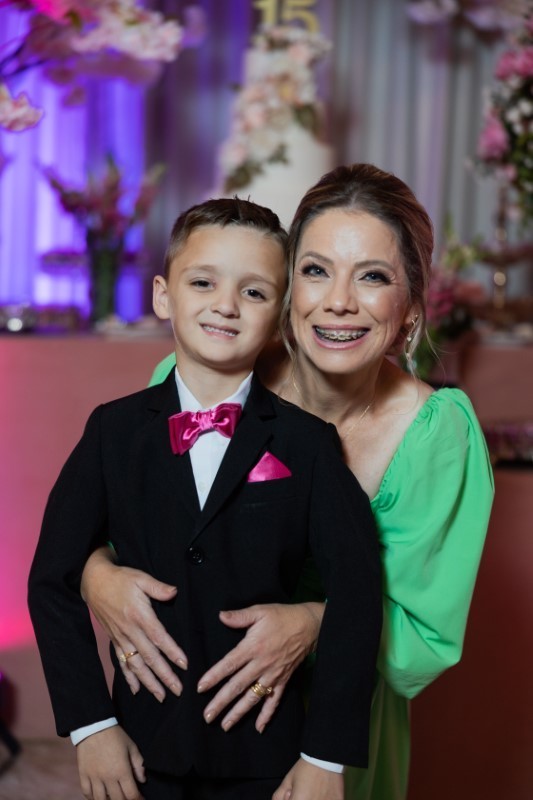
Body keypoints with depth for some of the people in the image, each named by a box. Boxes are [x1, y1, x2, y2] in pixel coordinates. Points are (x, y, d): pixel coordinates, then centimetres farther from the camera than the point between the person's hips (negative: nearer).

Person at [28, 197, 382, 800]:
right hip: (143, 749, 1)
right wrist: (90, 724, -6)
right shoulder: (114, 431, -2)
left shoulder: (307, 442, -7)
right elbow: (54, 579, -1)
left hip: (265, 751, -1)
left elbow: (354, 591, -12)